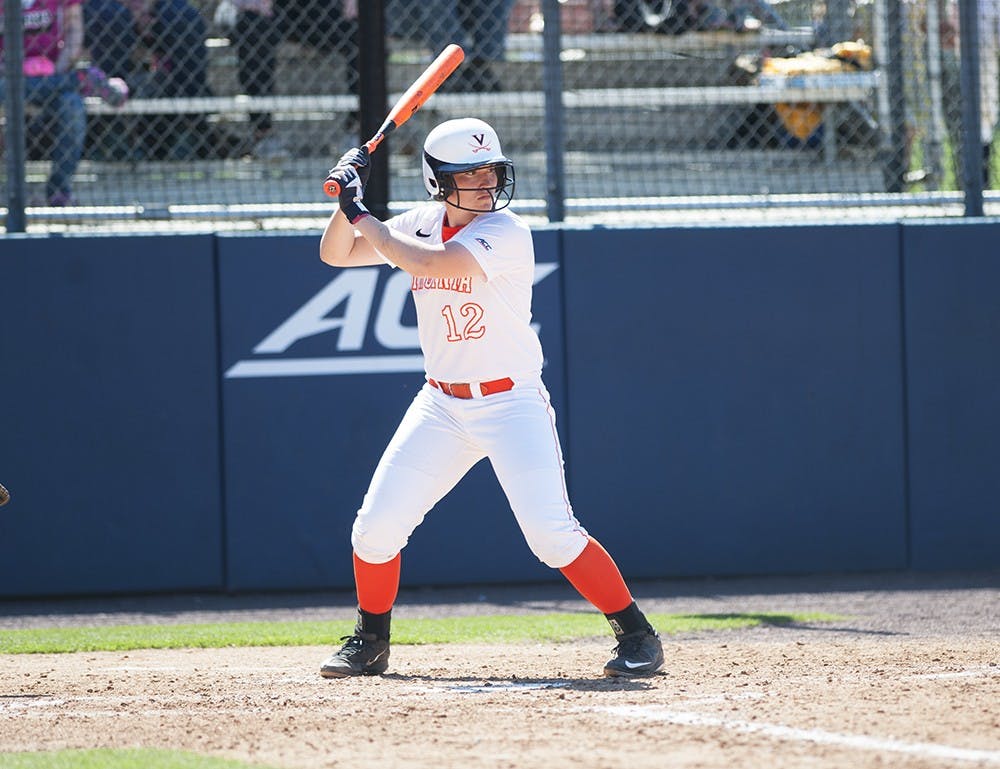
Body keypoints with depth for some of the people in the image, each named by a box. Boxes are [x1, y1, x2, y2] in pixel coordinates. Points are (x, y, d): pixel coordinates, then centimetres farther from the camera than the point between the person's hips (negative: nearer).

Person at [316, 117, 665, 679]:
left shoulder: (507, 233, -17)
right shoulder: (421, 224, 4)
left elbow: (427, 263, -29)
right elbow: (336, 254, 9)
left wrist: (361, 214, -19)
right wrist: (351, 200, -9)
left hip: (512, 402, -6)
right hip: (442, 405, 6)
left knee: (551, 532, -17)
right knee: (377, 526, 1)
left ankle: (636, 634, -5)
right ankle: (371, 643, 22)